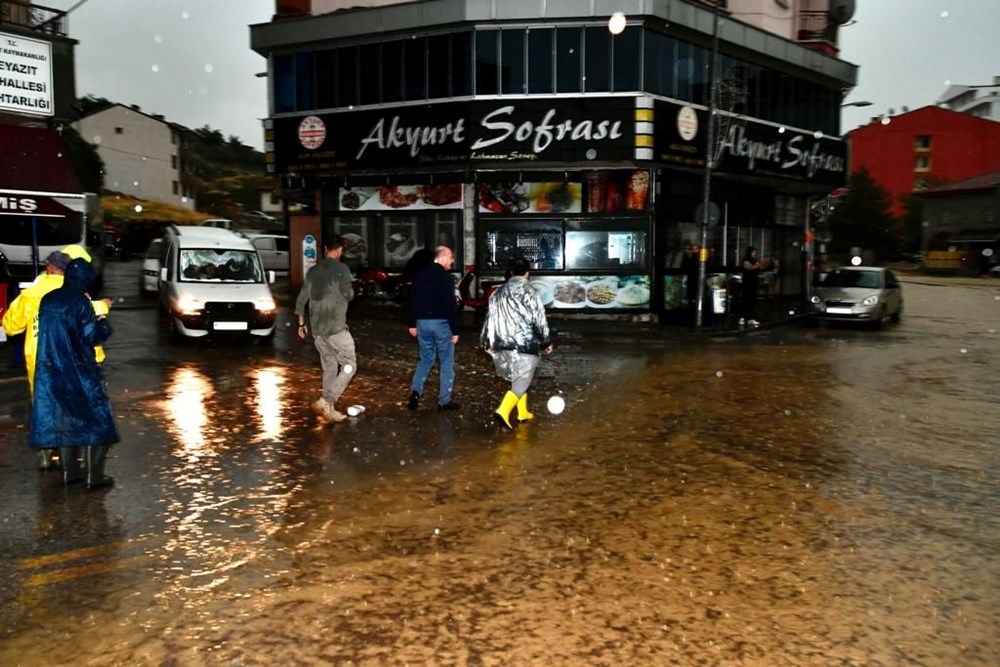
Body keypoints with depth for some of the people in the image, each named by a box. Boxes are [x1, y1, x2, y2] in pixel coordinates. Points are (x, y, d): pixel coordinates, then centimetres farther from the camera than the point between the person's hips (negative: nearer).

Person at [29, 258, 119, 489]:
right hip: (79, 371, -6)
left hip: (51, 371, 6)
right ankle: (94, 475, 3)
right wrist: (103, 323, 5)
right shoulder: (80, 302, -15)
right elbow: (92, 335, -15)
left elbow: (48, 331, 16)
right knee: (95, 419, 3)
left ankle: (69, 471, 20)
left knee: (63, 418, 14)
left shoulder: (47, 300, 5)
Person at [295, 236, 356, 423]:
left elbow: (302, 298, 15)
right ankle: (325, 402, -9)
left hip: (316, 328, 7)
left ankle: (329, 408, 16)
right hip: (336, 327, -7)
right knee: (349, 366, 1)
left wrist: (301, 322, 24)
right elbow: (348, 295, -18)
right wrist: (350, 291, 6)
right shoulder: (341, 268, -8)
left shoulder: (313, 271, 12)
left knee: (329, 368, 15)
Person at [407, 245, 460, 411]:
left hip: (422, 322, 6)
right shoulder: (445, 277, -13)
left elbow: (413, 301, 12)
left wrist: (413, 324, 19)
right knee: (446, 362, 6)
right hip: (441, 323, -6)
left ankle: (415, 391, 1)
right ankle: (444, 401, 8)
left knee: (426, 359, 18)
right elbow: (451, 306, -16)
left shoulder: (420, 275, 7)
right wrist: (455, 330, -11)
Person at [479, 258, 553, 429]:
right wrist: (546, 342, 7)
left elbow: (490, 318, 13)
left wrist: (487, 343, 22)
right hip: (525, 344, -6)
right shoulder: (530, 293, -9)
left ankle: (523, 413, 29)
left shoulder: (499, 292, 9)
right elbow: (539, 320, -6)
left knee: (518, 379, 21)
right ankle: (503, 410, -20)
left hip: (502, 344, 6)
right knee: (522, 381, -3)